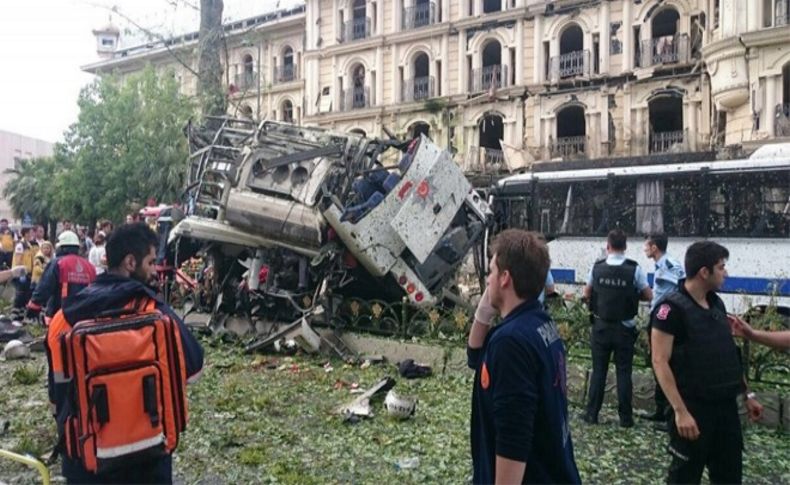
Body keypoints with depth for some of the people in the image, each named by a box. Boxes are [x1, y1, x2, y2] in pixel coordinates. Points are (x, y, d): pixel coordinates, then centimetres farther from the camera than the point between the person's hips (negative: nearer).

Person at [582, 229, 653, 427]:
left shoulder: (597, 267, -4)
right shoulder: (635, 269, -10)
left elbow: (587, 294, 7)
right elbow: (648, 296, -2)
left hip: (601, 327, 1)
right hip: (624, 329, -1)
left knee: (598, 370, 9)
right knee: (624, 372, 7)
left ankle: (592, 413, 14)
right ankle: (625, 417, 12)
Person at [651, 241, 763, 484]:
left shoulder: (717, 304, 8)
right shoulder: (672, 309, -17)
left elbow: (729, 355, 17)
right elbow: (660, 362, -19)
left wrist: (747, 394, 15)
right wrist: (680, 411, -24)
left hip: (726, 404, 7)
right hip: (694, 407, -7)